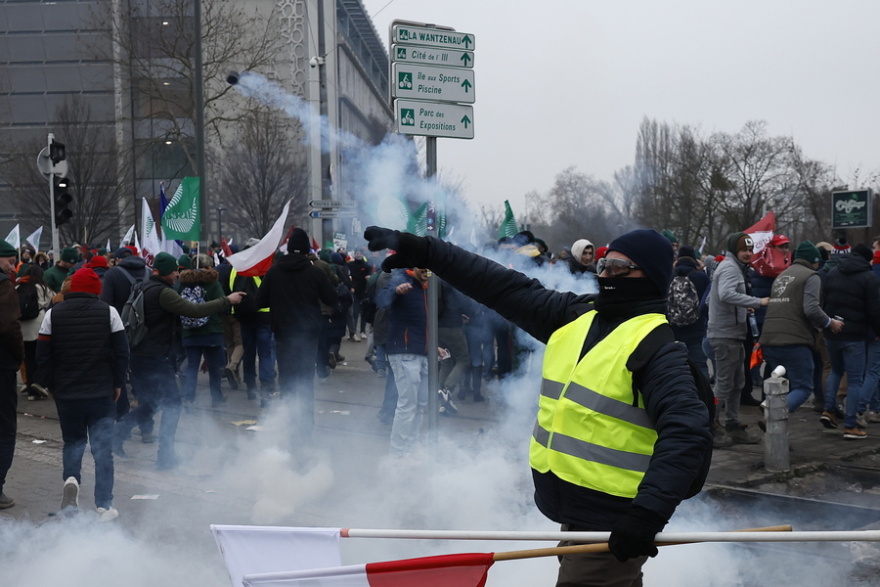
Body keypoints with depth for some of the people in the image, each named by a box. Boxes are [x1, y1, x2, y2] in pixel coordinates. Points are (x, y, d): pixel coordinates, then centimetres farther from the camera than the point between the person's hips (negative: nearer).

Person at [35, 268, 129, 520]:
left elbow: (43, 357, 1)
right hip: (102, 393, -1)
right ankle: (104, 506, 2)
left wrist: (53, 386, 12)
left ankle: (71, 479, -8)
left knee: (73, 442, 19)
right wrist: (118, 384, 9)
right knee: (103, 447, 3)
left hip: (66, 394, 2)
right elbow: (122, 353, -2)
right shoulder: (108, 312, -3)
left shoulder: (53, 314, 1)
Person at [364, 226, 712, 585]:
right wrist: (425, 252, 3)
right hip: (576, 512, 8)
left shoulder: (657, 347, -13)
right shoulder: (575, 316, 8)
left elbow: (687, 431, -24)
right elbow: (506, 288, 6)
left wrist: (649, 510, -33)